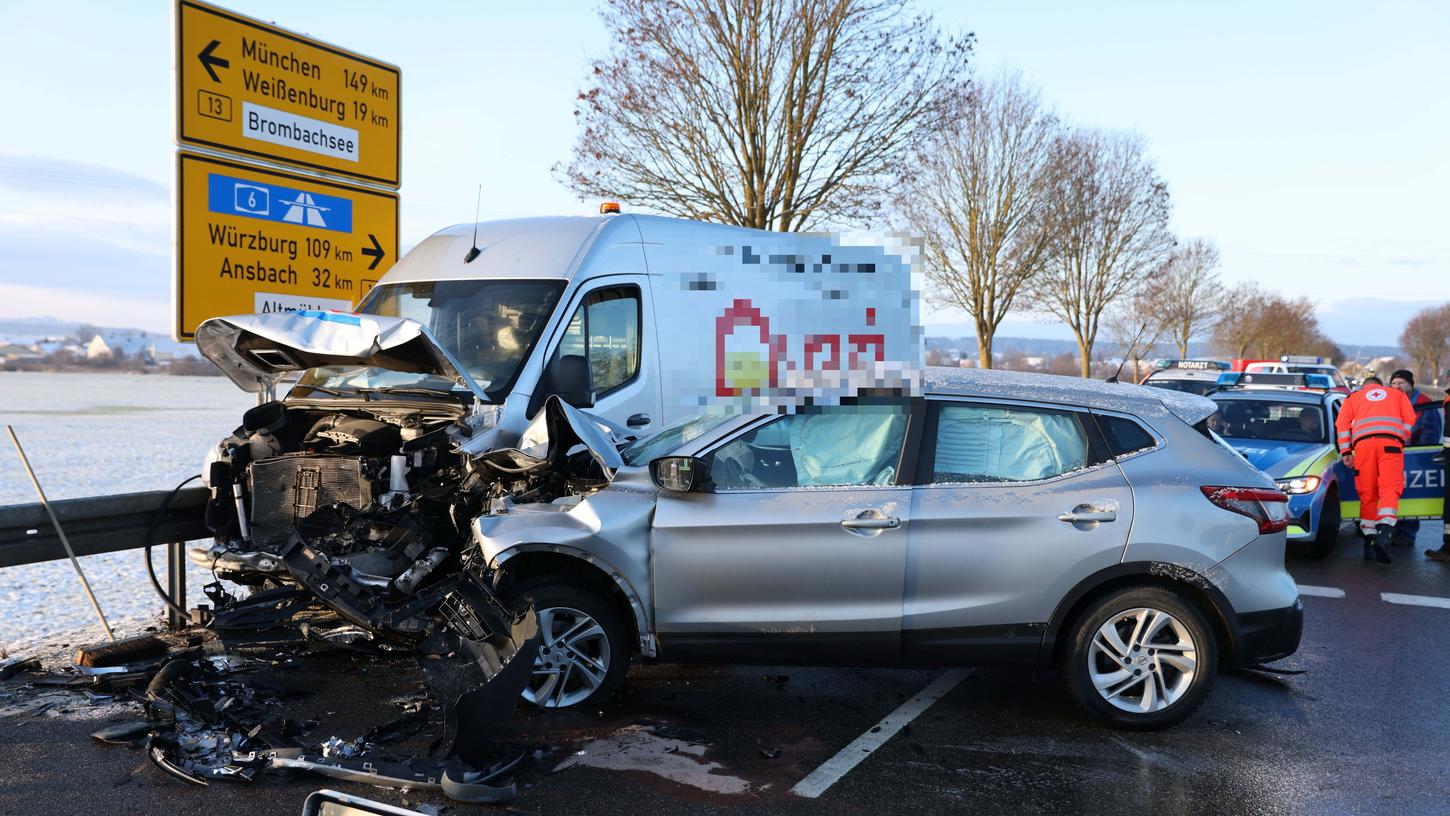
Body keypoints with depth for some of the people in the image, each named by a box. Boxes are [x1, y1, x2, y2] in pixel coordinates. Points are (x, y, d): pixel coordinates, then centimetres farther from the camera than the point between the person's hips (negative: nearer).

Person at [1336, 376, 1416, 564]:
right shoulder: (1397, 395, 31)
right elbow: (1409, 419, 16)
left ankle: (1369, 538, 5)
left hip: (1363, 442, 1)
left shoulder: (1354, 397, 28)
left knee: (1368, 494, 6)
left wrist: (1346, 452, 13)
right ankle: (1384, 533, -31)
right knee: (1390, 489, -9)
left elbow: (1342, 424, 15)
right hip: (1391, 442, -1)